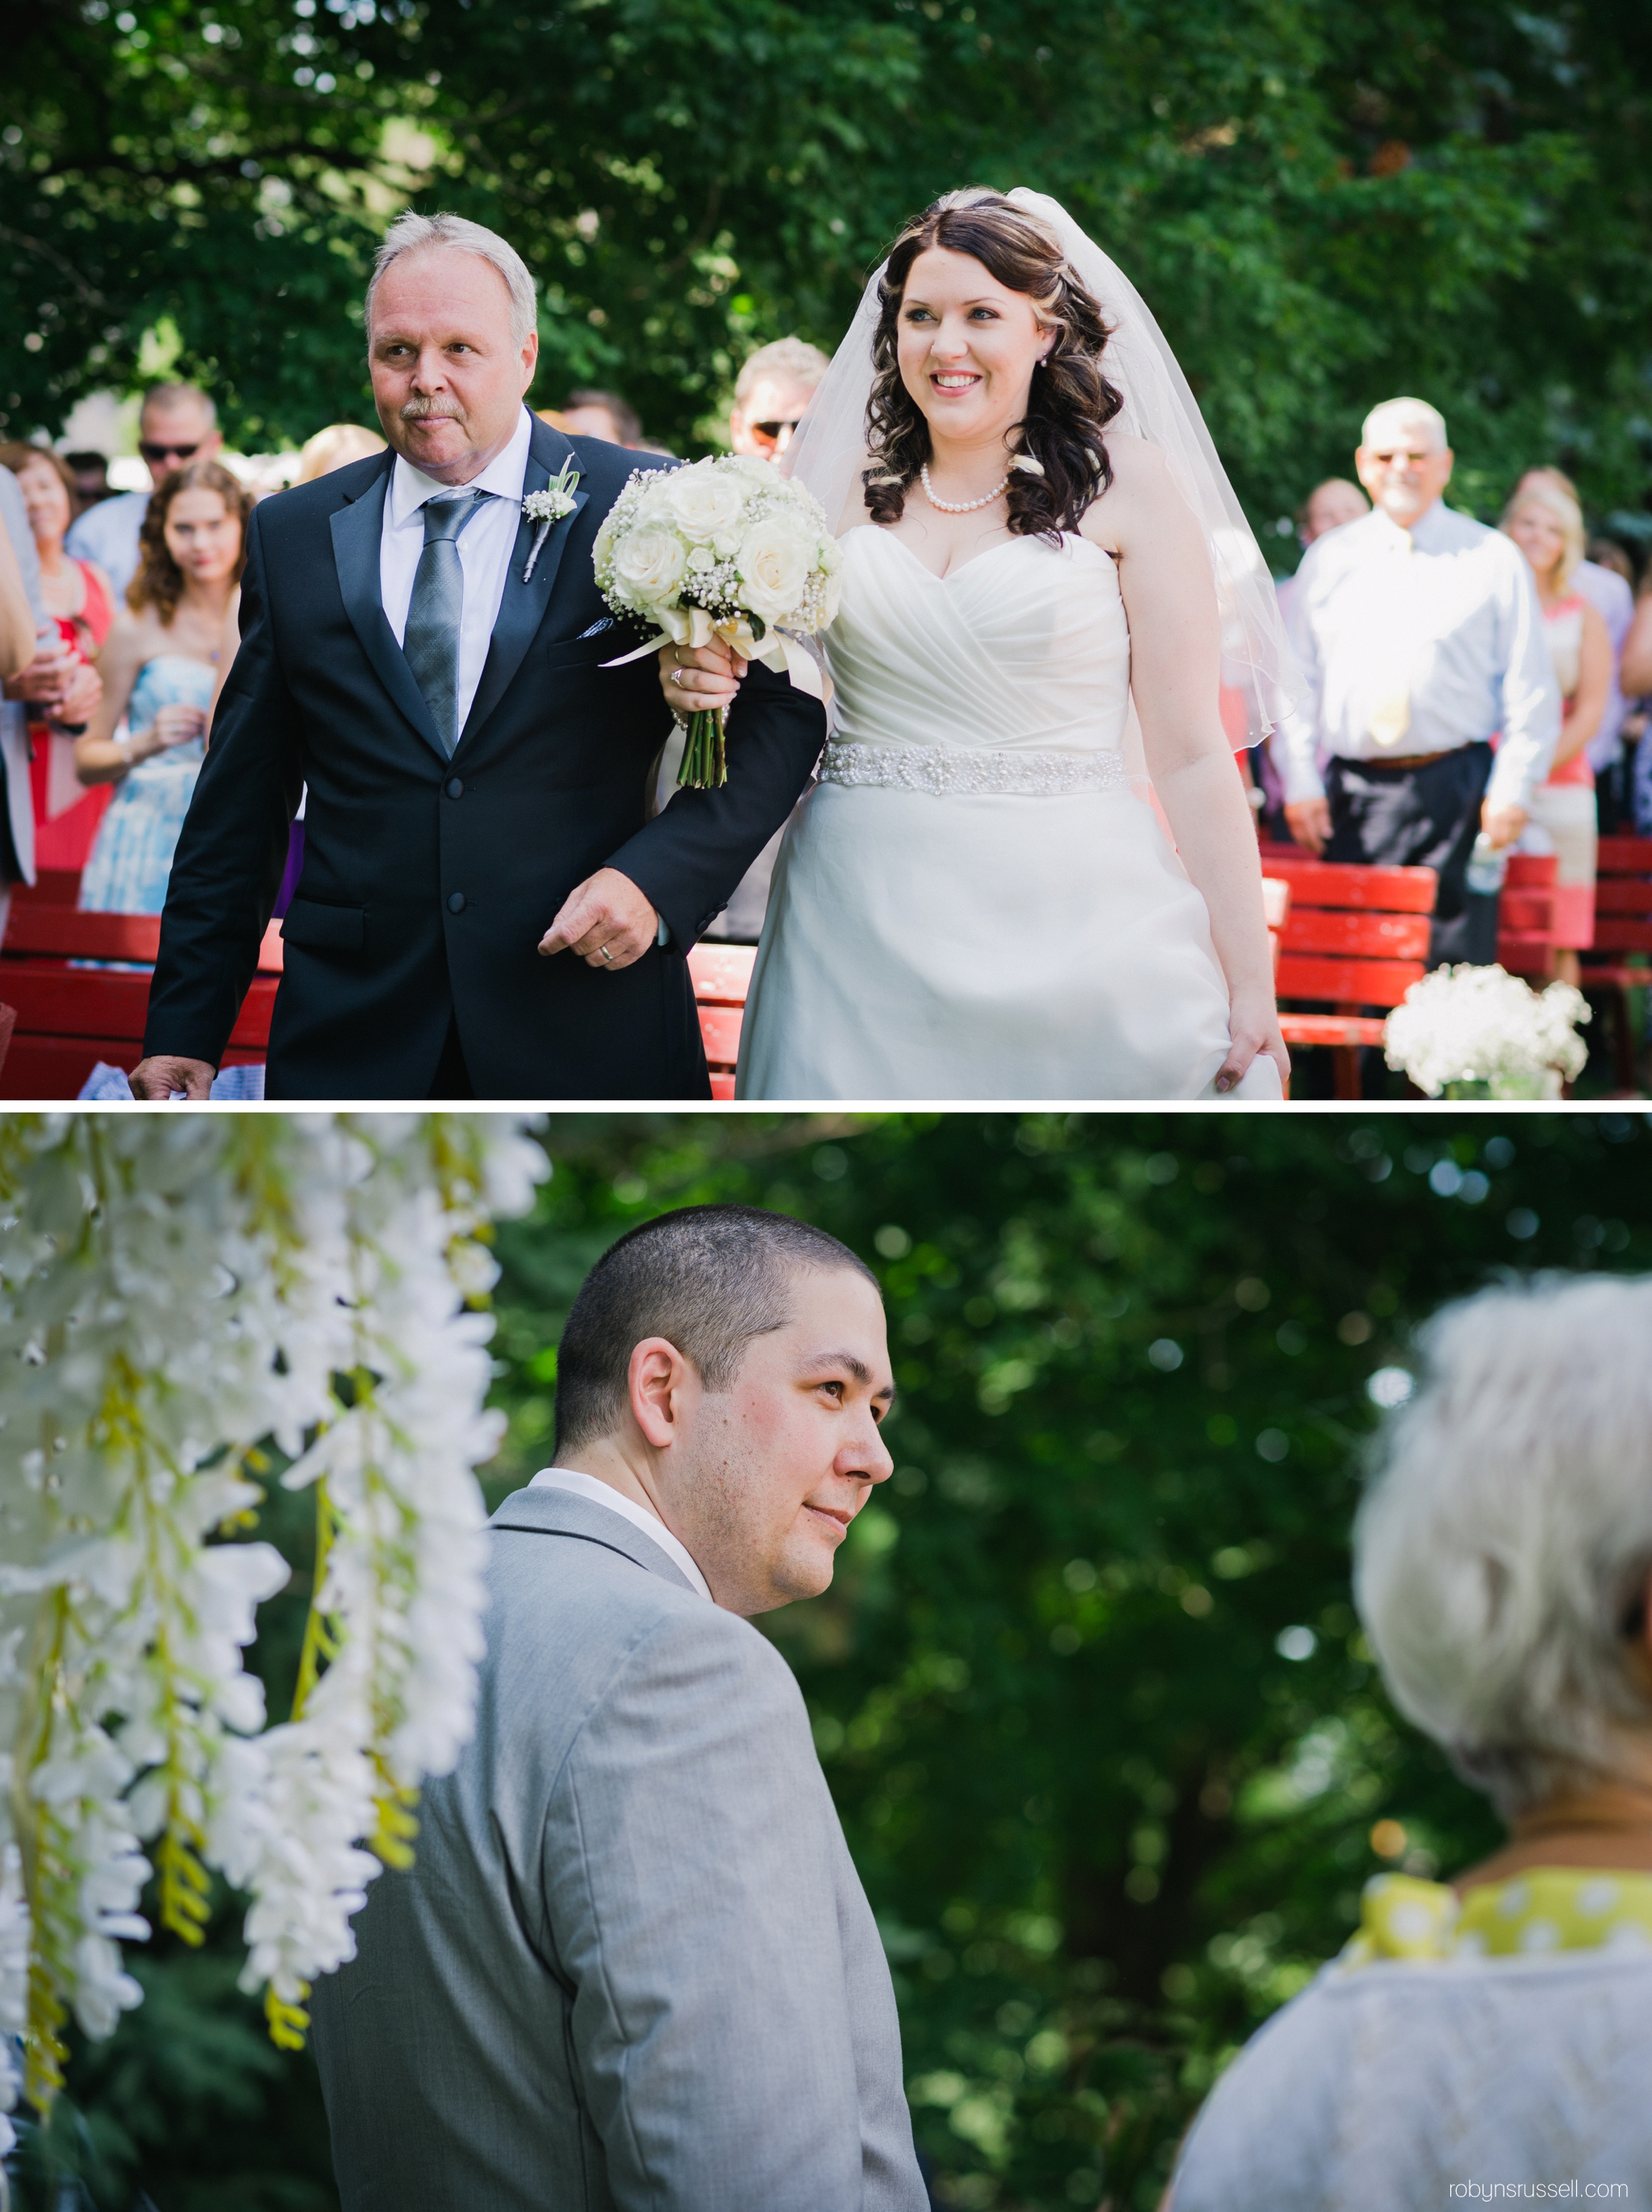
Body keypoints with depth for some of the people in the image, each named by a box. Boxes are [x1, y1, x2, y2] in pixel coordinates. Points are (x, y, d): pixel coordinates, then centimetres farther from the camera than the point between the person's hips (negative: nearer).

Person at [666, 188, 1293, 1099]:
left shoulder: (1128, 482, -2)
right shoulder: (849, 488, 9)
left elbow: (1190, 753, -6)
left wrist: (1249, 990, -10)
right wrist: (700, 678, -5)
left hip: (1071, 923, -3)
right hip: (860, 927, 3)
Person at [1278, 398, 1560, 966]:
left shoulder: (1492, 559, 6)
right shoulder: (1327, 561, 12)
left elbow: (1532, 689, 4)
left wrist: (1512, 791, -5)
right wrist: (1300, 785, 3)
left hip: (1455, 791, -2)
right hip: (1353, 790, 2)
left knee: (1454, 962, -7)